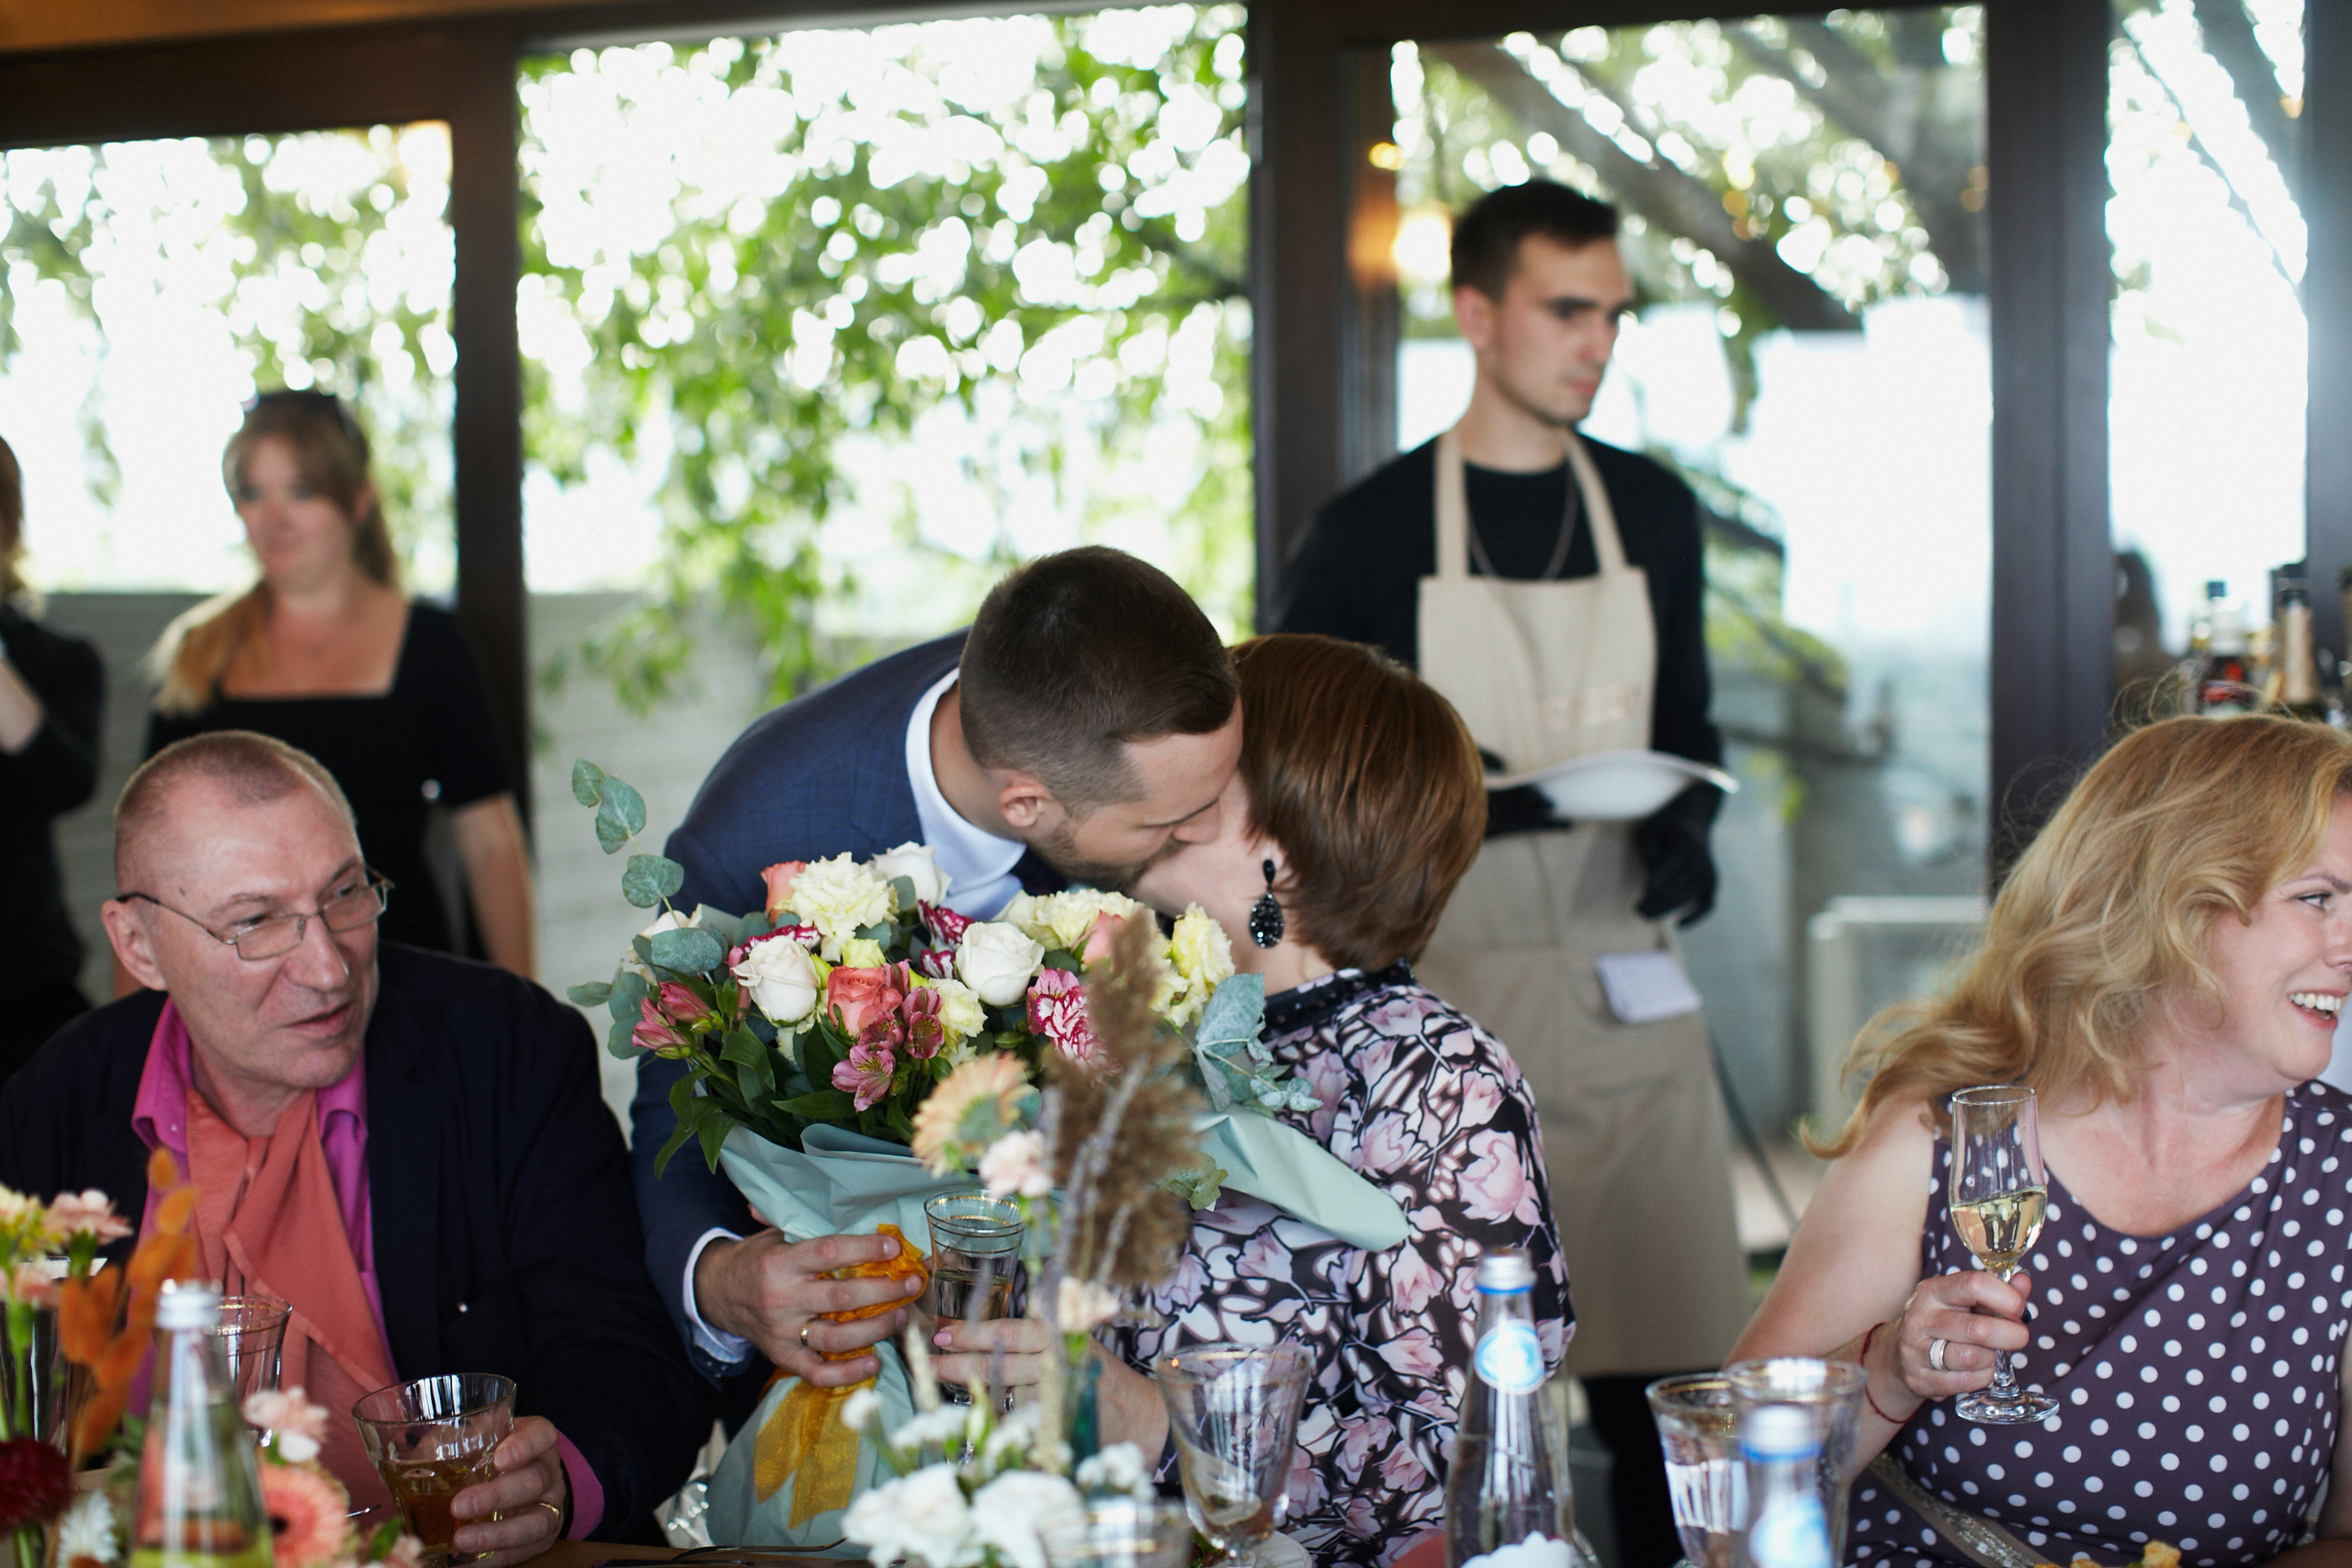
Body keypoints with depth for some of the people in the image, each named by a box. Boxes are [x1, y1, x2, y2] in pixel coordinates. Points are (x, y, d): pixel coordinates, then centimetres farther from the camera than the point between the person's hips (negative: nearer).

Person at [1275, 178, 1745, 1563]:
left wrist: (1685, 824, 0)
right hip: (1447, 990, -3)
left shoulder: (1654, 512, 12)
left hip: (1627, 982, 3)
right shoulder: (1373, 534, 0)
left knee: (1672, 1370, -1)